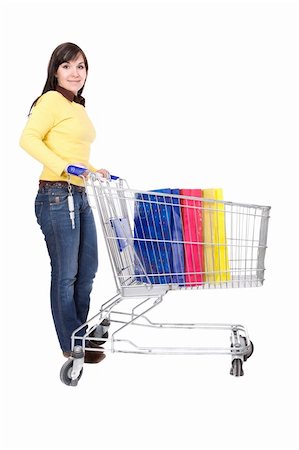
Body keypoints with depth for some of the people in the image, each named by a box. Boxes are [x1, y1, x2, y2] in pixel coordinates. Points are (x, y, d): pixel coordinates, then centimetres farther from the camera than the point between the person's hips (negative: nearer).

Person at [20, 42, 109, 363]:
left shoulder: (78, 107, 18)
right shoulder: (51, 100, -8)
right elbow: (29, 139, -18)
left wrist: (94, 170, 13)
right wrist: (63, 167, -26)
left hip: (79, 197, 9)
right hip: (57, 196, -9)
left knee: (87, 269, 17)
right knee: (66, 273, 1)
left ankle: (81, 331, 34)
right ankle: (72, 345, 15)